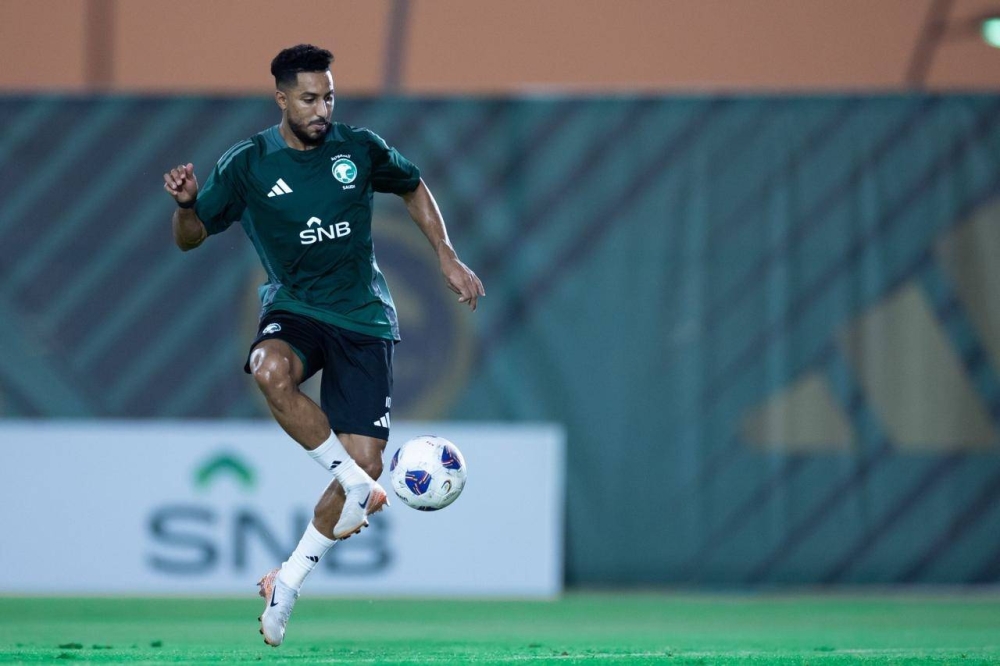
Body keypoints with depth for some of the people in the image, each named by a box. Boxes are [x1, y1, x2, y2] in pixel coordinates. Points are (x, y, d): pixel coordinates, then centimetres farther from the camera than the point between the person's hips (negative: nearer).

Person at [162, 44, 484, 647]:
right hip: (294, 308, -1)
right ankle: (358, 489, -23)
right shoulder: (248, 165, -5)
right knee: (272, 372, -39)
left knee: (364, 463, -8)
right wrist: (186, 204, -20)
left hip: (363, 317, 1)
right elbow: (191, 237, 2)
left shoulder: (359, 148, -2)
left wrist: (448, 260, 12)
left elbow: (414, 188, 18)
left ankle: (289, 581, 10)